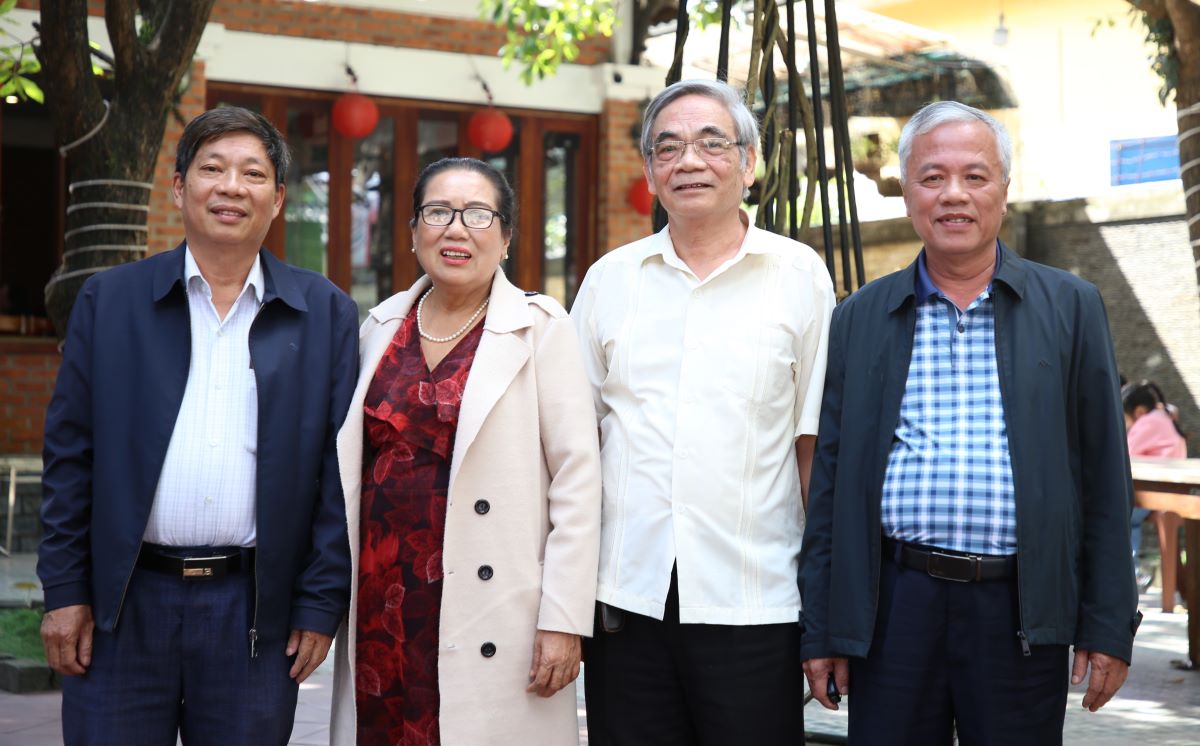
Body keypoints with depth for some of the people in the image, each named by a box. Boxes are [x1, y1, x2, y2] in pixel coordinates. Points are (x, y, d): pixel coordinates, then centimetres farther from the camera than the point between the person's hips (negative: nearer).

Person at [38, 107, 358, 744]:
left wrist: (322, 603, -2)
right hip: (124, 607, 0)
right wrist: (64, 591, 0)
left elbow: (338, 469, 2)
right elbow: (70, 452, 5)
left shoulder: (326, 314, 5)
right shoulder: (109, 300, 6)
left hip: (255, 612, 0)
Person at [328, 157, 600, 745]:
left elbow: (576, 479, -7)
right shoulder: (382, 326, 11)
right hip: (381, 608, 4)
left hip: (489, 623, -4)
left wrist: (564, 621, -13)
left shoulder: (540, 328, -3)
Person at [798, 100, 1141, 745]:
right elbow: (830, 482, 9)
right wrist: (821, 629, 5)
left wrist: (1108, 624, 1)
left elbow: (1104, 478, 5)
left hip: (1023, 615, 0)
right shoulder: (859, 318, 9)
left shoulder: (1070, 308, 6)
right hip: (894, 608, 1)